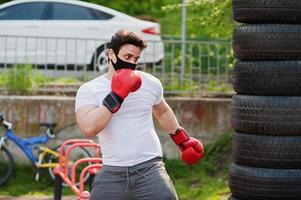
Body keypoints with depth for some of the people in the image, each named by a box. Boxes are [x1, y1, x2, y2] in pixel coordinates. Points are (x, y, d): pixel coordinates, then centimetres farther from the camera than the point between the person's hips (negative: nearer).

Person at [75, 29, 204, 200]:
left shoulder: (151, 83, 8)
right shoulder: (89, 90, -1)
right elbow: (88, 128, -18)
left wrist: (183, 139, 33)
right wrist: (116, 96, -18)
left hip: (150, 168, 1)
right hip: (112, 173, -1)